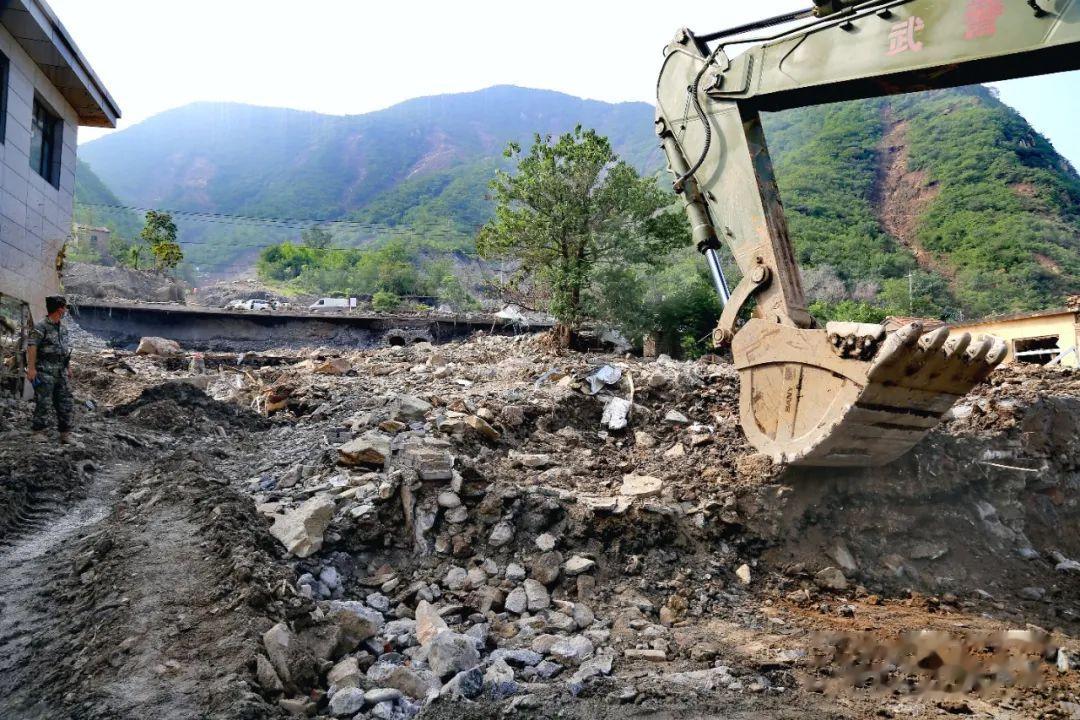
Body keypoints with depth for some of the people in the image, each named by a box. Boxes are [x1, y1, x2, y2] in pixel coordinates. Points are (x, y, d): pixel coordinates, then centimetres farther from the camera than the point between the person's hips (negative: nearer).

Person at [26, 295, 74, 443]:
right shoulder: (41, 327, -8)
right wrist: (31, 368, -24)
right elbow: (31, 347, -16)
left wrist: (67, 368, 24)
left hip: (60, 373, 7)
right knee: (43, 403, -7)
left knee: (66, 403, 4)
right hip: (45, 371, -7)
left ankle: (65, 434, 9)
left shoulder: (62, 329, 15)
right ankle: (39, 432, 1)